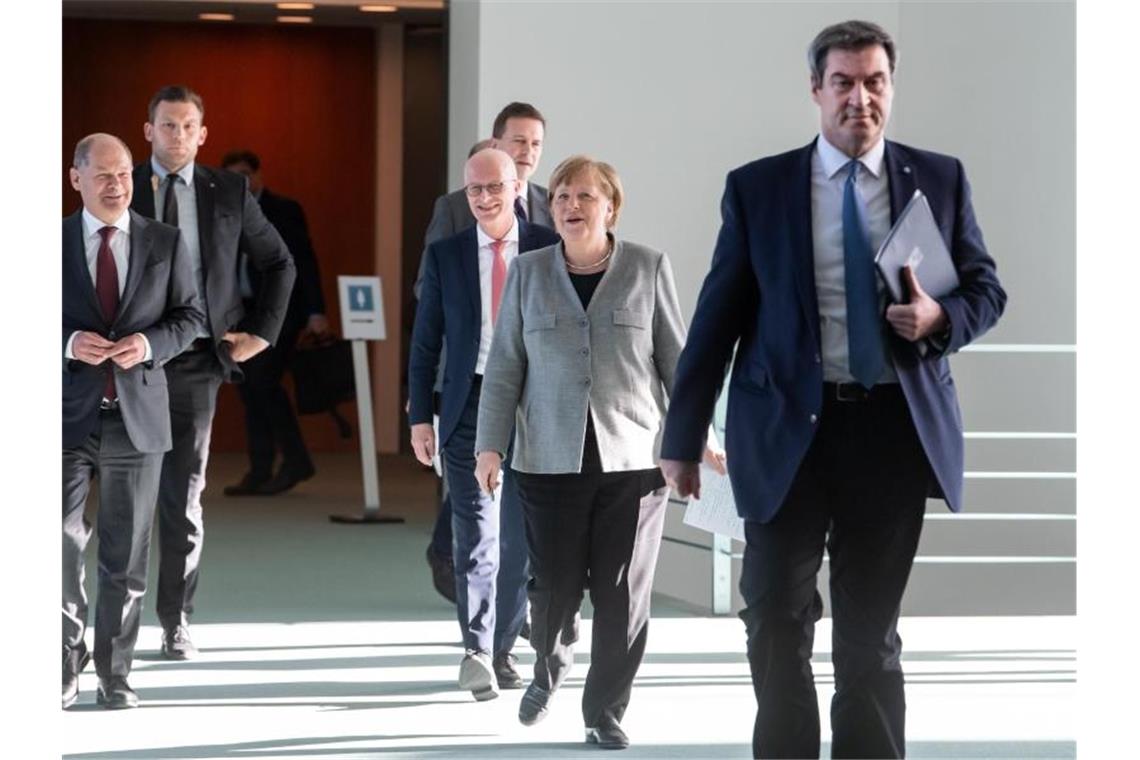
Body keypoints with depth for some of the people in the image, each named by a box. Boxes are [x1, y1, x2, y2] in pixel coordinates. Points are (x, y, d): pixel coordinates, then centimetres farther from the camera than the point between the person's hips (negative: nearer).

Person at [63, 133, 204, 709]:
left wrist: (149, 344, -11)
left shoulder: (165, 242, 6)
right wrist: (69, 343, -15)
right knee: (61, 545, -5)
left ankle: (114, 675, 14)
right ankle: (67, 664, 10)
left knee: (126, 554, 6)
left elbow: (189, 315, 8)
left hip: (137, 415, 1)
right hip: (69, 414, -1)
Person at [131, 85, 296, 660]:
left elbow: (279, 264, 15)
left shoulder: (228, 193, 6)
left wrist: (261, 332, 6)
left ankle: (176, 622, 11)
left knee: (184, 496, 4)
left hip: (196, 359, 1)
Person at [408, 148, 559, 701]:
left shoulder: (549, 250, 2)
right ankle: (477, 650, -18)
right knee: (477, 534, -11)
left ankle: (501, 650, 21)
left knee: (518, 537, 9)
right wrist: (420, 416, 2)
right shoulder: (445, 256, 5)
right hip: (470, 406, 0)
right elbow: (425, 342, 8)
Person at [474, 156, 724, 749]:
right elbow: (505, 367, 6)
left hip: (633, 457, -1)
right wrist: (490, 446, 0)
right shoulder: (529, 273, 6)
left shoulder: (648, 269, 2)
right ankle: (548, 669, 33)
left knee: (623, 594, 1)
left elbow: (677, 359, 5)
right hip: (551, 458, 1)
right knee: (554, 587, 2)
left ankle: (606, 711, 14)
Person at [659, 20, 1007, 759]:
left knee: (871, 628, 11)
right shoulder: (756, 187, 1)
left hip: (896, 427, 1)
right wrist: (683, 438, 0)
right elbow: (719, 315, 1)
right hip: (789, 428, -1)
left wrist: (941, 317, -15)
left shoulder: (940, 178, 4)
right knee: (777, 622, 4)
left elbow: (988, 288, 9)